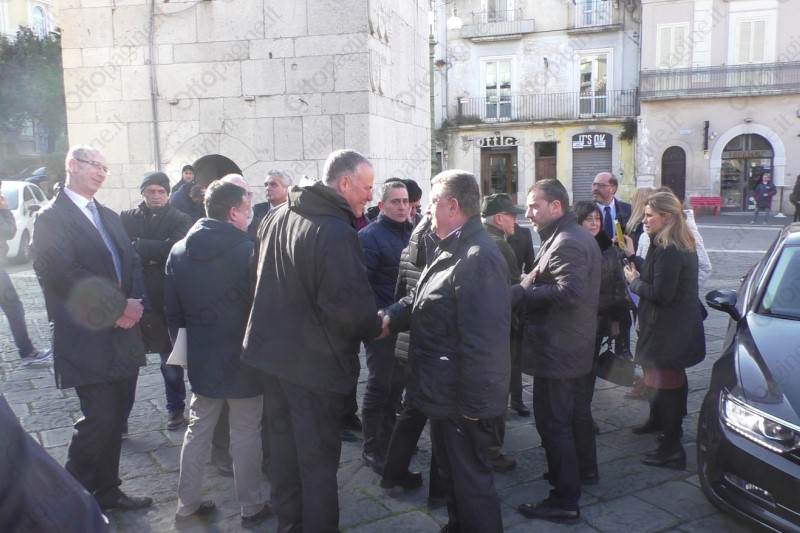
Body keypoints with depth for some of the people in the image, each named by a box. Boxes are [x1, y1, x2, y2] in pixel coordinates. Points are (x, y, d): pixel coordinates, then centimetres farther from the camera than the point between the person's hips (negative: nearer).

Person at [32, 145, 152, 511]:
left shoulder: (109, 217, 17)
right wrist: (118, 307, -17)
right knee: (99, 418, -4)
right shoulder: (52, 218, -6)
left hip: (122, 334, 7)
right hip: (87, 339, -7)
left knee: (116, 417, 13)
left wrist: (135, 302, -8)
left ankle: (107, 491, 28)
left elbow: (131, 261, 11)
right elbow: (67, 274, -17)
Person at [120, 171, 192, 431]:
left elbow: (174, 248, -16)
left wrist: (138, 247, -13)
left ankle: (175, 408, 29)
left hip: (166, 300, -1)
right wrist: (153, 253, -18)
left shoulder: (179, 220, 1)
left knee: (170, 360, 12)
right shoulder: (126, 218, 5)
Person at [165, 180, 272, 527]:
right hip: (243, 359, -5)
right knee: (246, 436, 8)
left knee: (198, 431, 17)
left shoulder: (179, 251, 0)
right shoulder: (248, 250, -18)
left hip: (200, 358, 5)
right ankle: (251, 507, 21)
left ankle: (187, 504, 27)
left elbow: (172, 309, 6)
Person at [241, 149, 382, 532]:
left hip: (272, 352, 8)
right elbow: (352, 304, -26)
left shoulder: (277, 219, 6)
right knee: (318, 458, 6)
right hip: (315, 363, -8)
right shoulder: (336, 233, -22)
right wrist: (375, 328, -7)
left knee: (285, 450, 20)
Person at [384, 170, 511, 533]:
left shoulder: (479, 258, -25)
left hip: (464, 398, -10)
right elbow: (420, 301, 15)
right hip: (445, 391, 10)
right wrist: (390, 319, -3)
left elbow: (484, 339, -27)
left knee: (470, 479, 7)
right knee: (450, 471, 26)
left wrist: (473, 402, -24)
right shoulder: (451, 249, 11)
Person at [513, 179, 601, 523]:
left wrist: (521, 292, -24)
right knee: (577, 411, 24)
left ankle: (565, 500, 3)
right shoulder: (578, 237, 15)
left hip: (557, 350, -11)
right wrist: (528, 288, 5)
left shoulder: (566, 242, -19)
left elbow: (570, 292, -31)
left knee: (553, 421, -5)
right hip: (577, 346, 11)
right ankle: (585, 468, 41)